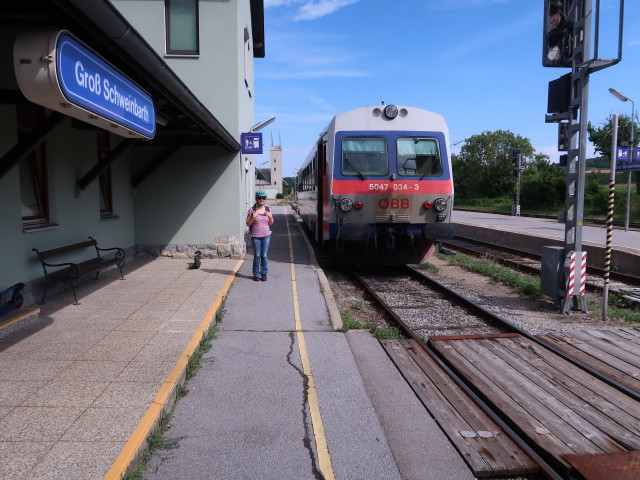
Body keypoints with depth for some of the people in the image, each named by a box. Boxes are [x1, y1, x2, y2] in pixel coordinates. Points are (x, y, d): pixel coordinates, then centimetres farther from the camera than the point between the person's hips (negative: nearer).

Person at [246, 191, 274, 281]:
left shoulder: (268, 209, 7)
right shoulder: (252, 210, -3)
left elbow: (271, 224, 12)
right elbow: (248, 224, -3)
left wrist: (270, 216, -7)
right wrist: (254, 216, -17)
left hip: (266, 235, 2)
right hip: (255, 236, -2)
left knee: (264, 255, 4)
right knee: (257, 255, 3)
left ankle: (264, 273, 13)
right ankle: (256, 274, 14)